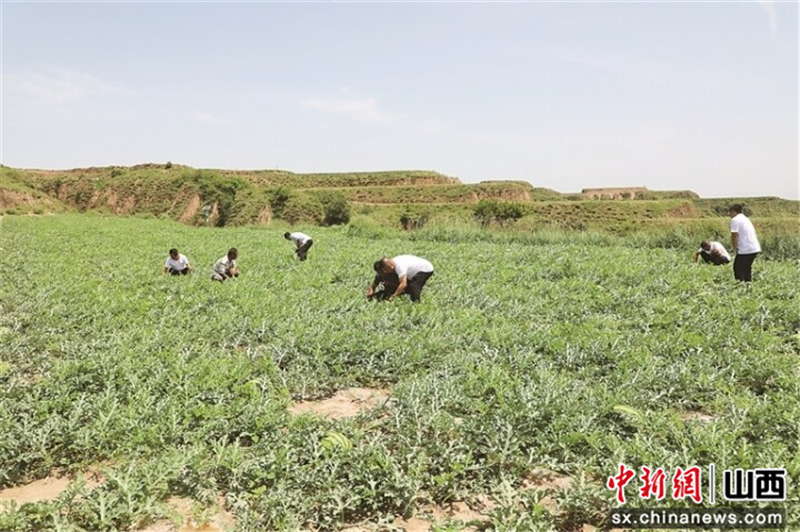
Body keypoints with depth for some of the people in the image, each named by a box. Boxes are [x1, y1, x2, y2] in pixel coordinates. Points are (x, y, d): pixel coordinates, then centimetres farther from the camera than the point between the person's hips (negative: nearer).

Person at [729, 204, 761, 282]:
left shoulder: (735, 220, -8)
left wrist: (735, 249, -8)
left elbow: (735, 235, -18)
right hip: (755, 248, 9)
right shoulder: (746, 219, 20)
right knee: (747, 268, 20)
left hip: (745, 250, -9)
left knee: (737, 268, 2)